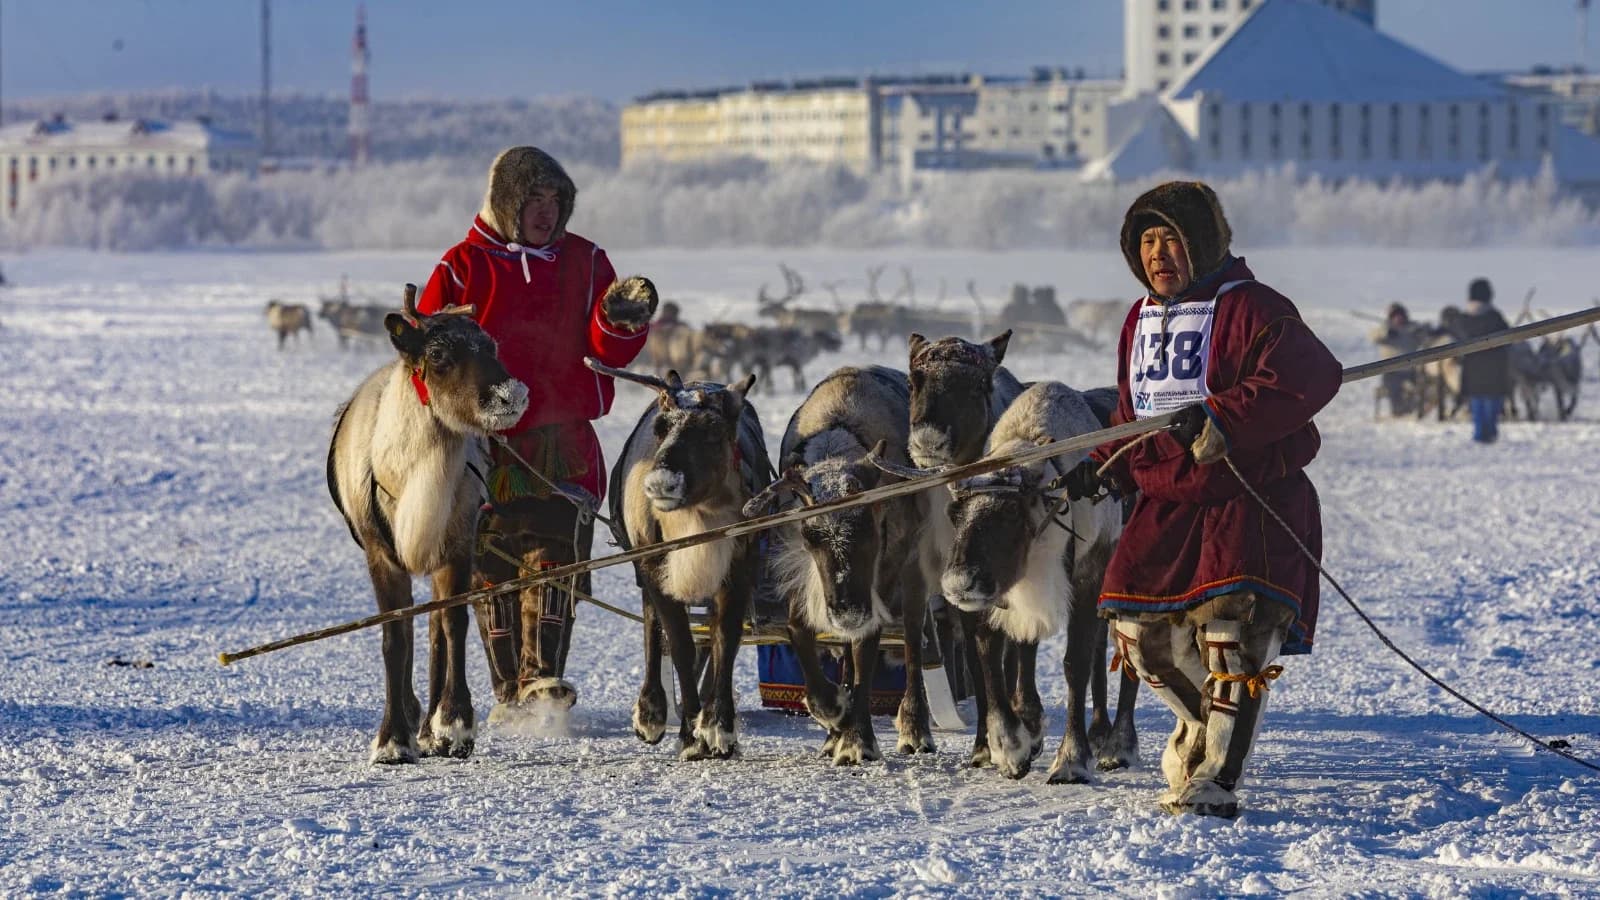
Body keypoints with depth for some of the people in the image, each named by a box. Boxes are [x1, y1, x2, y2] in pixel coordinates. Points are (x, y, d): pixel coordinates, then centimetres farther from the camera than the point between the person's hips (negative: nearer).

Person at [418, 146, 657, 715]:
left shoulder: (585, 263, 10)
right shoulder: (464, 267, 4)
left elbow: (608, 352, 1)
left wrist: (619, 320, -21)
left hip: (565, 447, 1)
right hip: (487, 448, -1)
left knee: (553, 559, -12)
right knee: (493, 570, 1)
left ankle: (543, 678, -19)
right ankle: (509, 691, 7)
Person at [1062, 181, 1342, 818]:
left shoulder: (1250, 309, -9)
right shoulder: (1141, 321, 17)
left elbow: (1312, 375, -24)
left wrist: (1224, 418, -28)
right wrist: (1105, 464, 12)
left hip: (1251, 497, -7)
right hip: (1165, 502, 7)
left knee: (1234, 618, -20)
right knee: (1139, 626, -1)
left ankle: (1215, 775, -20)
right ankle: (1204, 719, 28)